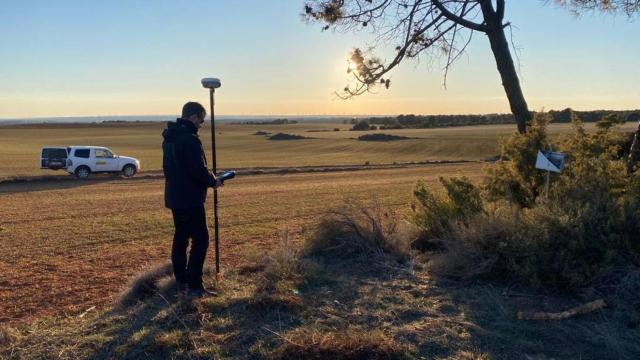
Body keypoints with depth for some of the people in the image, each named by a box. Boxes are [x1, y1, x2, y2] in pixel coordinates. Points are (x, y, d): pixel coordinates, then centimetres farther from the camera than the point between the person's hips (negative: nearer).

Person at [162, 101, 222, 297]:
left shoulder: (169, 138, 12)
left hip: (174, 197, 10)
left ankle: (181, 281, 23)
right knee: (200, 239, -4)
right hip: (190, 199, -10)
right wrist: (213, 181, -4)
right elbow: (199, 170, -22)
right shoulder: (190, 139, -19)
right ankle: (194, 285, -4)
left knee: (181, 237, 16)